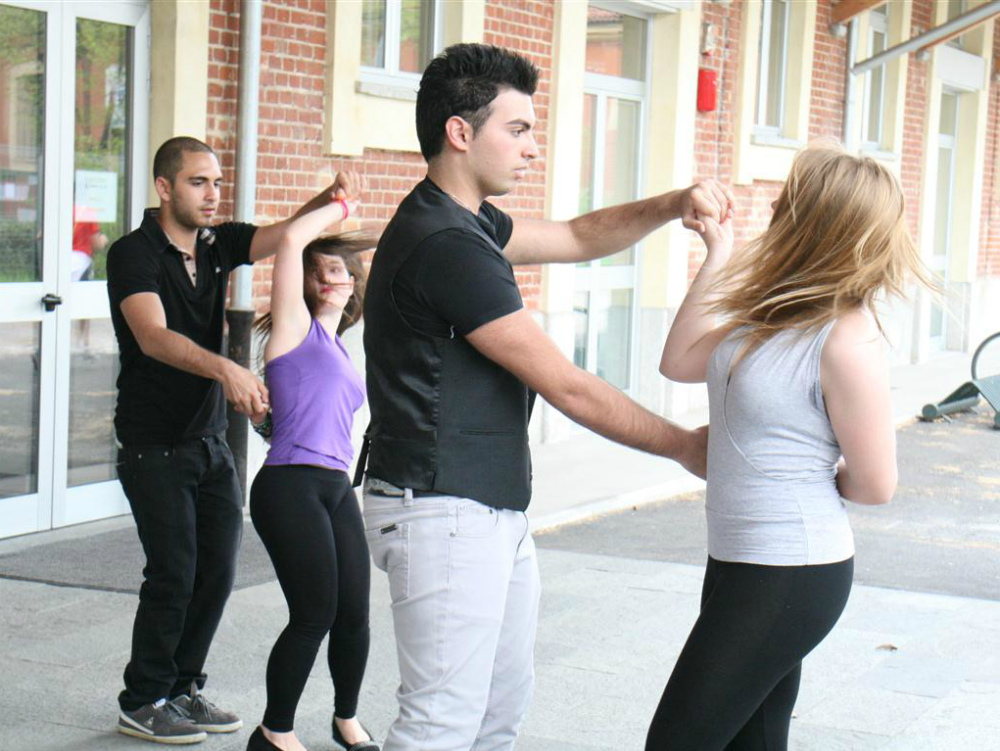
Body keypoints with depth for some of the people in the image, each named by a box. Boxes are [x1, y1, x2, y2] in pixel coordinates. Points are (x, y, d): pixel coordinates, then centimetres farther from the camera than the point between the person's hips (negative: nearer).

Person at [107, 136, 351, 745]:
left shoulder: (219, 243, 7)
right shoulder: (135, 254, -13)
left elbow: (282, 236, -9)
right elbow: (153, 337, -28)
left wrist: (324, 204, -32)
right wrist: (225, 369, -44)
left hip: (213, 442, 6)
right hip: (154, 444, -6)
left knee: (218, 571, 6)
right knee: (174, 573, -7)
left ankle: (183, 687, 21)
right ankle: (143, 702, 8)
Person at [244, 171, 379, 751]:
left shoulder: (338, 348, 22)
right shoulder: (296, 325, 1)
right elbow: (291, 240, -11)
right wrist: (341, 206, 2)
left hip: (336, 489, 8)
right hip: (290, 487, -8)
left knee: (354, 614, 8)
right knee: (314, 616, -7)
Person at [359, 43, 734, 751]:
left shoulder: (469, 225, 12)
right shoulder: (444, 245, -21)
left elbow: (577, 238, 24)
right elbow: (565, 385, -17)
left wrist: (671, 206, 4)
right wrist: (684, 445, -6)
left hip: (495, 514, 11)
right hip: (444, 515, -11)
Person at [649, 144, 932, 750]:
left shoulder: (846, 342, -20)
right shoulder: (781, 316, 7)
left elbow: (875, 485, -14)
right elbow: (680, 361, 11)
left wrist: (806, 473, 4)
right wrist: (717, 255, 12)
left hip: (791, 579, -9)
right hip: (744, 564, 9)